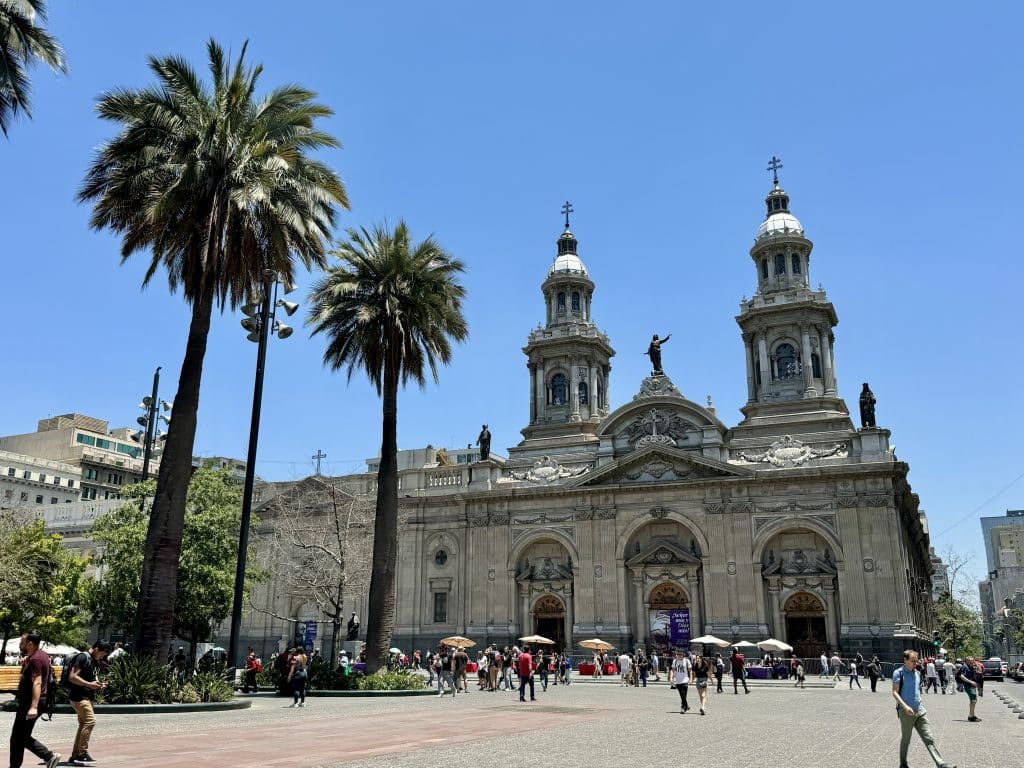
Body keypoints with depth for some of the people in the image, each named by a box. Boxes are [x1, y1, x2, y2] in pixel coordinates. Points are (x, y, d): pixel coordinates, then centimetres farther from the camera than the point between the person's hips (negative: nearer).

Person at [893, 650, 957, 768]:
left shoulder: (917, 673, 11)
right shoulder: (899, 673, -9)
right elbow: (895, 692, -14)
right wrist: (905, 706, -24)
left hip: (920, 711, 5)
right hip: (906, 712, -5)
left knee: (928, 738, -3)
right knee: (905, 739, 7)